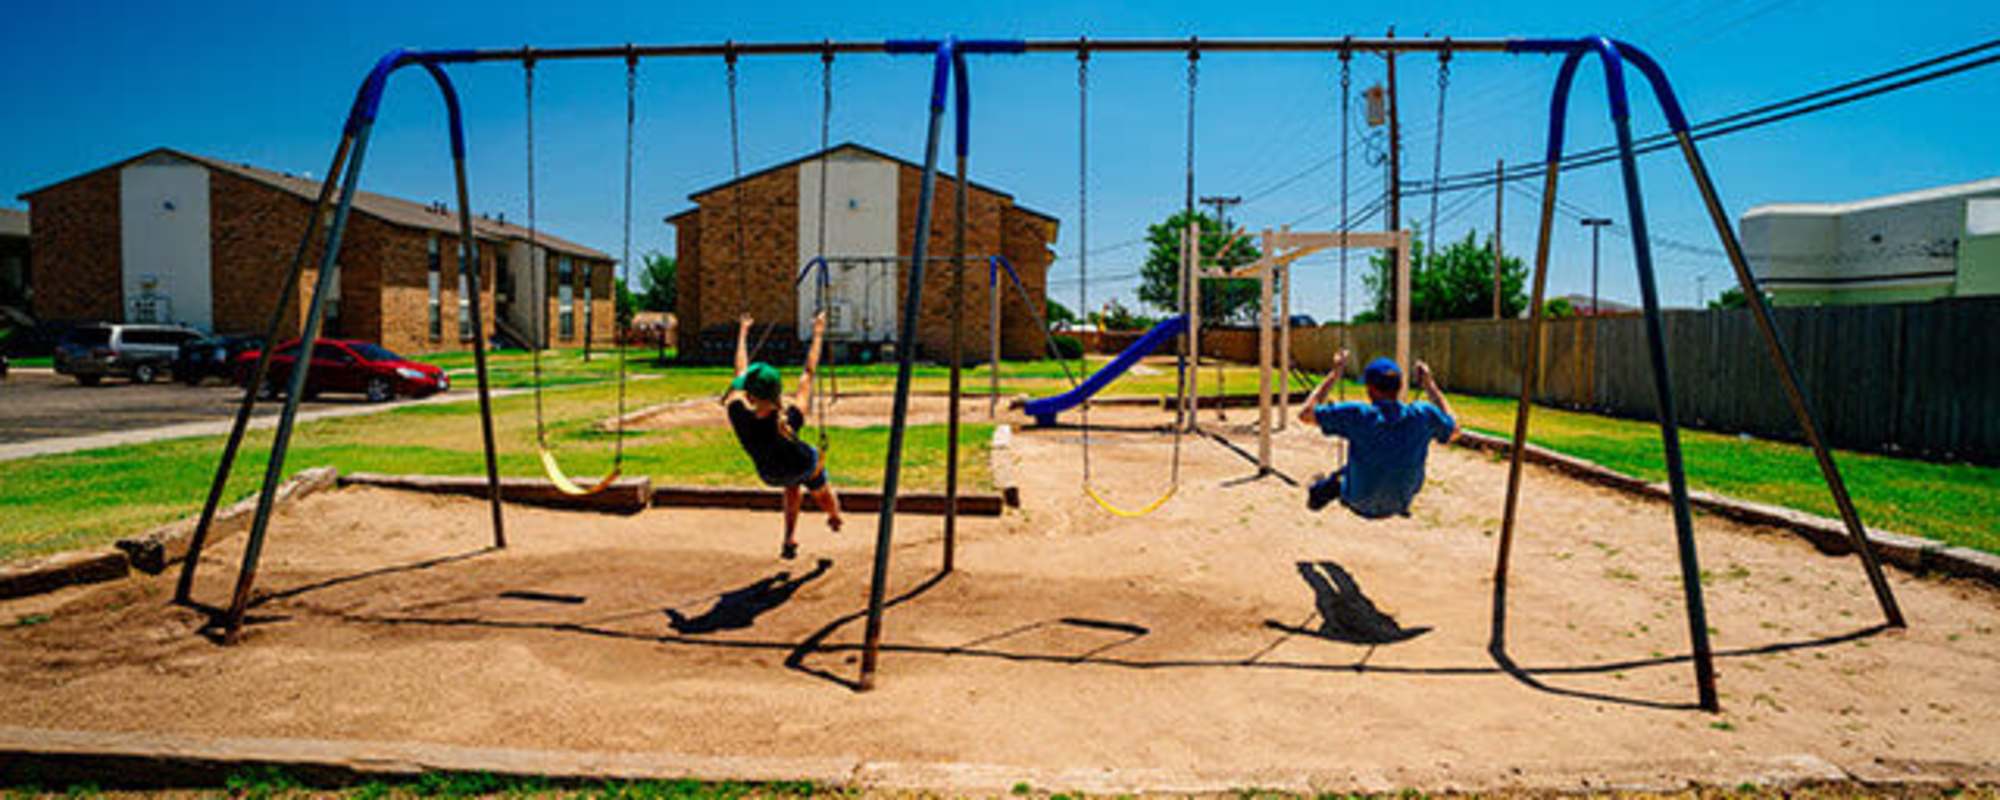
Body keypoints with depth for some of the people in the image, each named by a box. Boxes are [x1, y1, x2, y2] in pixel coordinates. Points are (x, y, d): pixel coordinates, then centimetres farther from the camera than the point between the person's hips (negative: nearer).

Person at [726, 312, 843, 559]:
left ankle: (790, 539, 37)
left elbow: (740, 371, -19)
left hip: (770, 475, 2)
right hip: (805, 466, -2)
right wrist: (817, 335, -17)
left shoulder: (739, 416, -36)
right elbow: (808, 373, -28)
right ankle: (834, 517, 62)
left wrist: (742, 333, -5)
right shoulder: (790, 420, -41)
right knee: (820, 494, 32)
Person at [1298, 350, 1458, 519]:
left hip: (1360, 505, -3)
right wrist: (1429, 384, 4)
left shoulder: (1359, 416, -29)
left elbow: (1305, 415, -18)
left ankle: (1320, 492, 56)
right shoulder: (1423, 415, -21)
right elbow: (1454, 430, 3)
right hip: (1400, 504, 3)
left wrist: (1335, 374, -10)